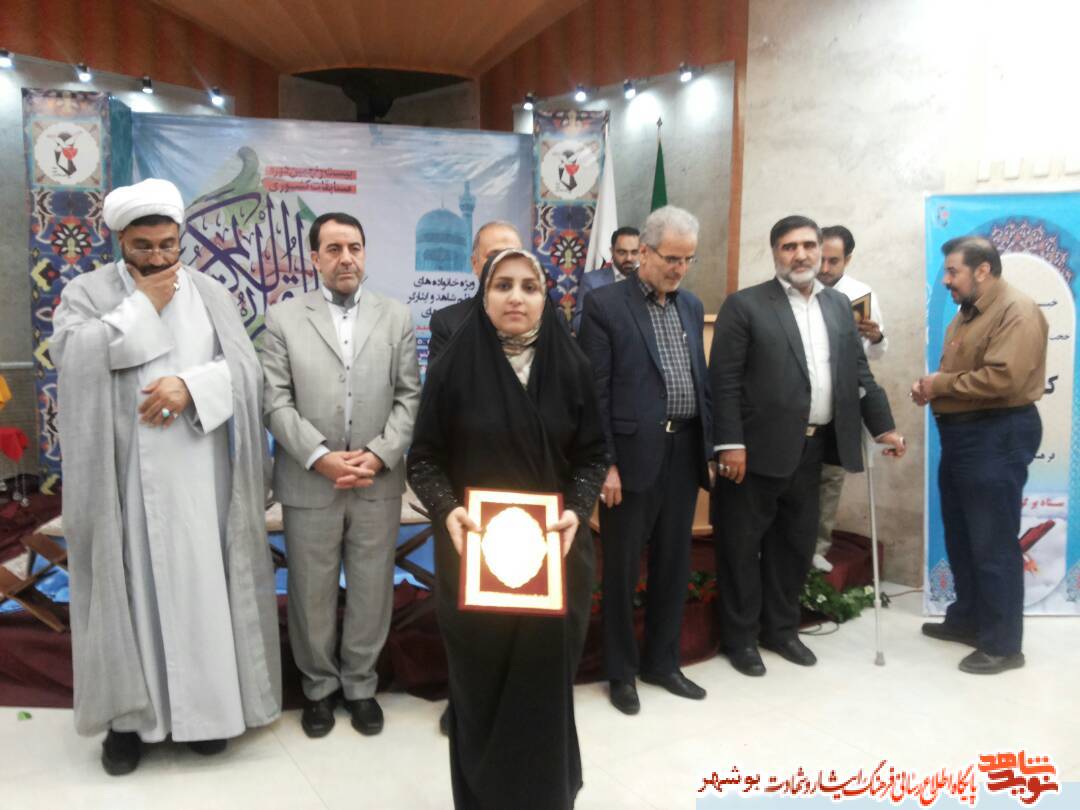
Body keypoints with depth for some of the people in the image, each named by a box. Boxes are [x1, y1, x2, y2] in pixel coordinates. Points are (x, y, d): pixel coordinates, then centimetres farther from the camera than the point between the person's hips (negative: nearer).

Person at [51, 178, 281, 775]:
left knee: (202, 582, 6)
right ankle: (129, 710, 19)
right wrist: (143, 305, -10)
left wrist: (190, 385, -17)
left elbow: (245, 367, 0)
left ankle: (204, 703, 20)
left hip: (199, 471, 1)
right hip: (125, 473, -1)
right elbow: (71, 354, -14)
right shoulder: (87, 292, 4)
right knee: (131, 582, 5)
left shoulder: (209, 294, 8)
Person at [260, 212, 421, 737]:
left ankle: (361, 685, 30)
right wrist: (320, 457, -14)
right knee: (311, 594, 10)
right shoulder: (283, 318, 3)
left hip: (378, 483, 1)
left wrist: (378, 455, -11)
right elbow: (276, 402, -4)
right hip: (309, 484, -1)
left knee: (372, 591, 10)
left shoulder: (397, 317, 7)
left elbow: (410, 397, 2)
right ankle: (318, 687, 30)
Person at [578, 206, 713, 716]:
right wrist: (604, 463, -14)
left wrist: (708, 447, 11)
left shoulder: (692, 307, 13)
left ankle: (662, 662, 31)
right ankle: (621, 671, 24)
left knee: (674, 566, 14)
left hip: (684, 453, 6)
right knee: (622, 569, 7)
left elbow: (701, 380, 16)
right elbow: (594, 393, -10)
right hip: (633, 455, -6)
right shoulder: (605, 305, -6)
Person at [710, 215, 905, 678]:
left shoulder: (839, 306, 13)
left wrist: (883, 426, 9)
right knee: (742, 545, 5)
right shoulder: (745, 305, -6)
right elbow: (724, 381, -11)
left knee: (796, 544, 15)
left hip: (811, 448, 6)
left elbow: (859, 373, 16)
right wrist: (730, 443, -17)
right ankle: (741, 637, 21)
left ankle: (781, 629, 32)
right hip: (758, 448, -5)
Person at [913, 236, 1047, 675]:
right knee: (961, 537, 18)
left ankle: (1002, 644, 9)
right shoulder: (967, 313, 16)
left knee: (993, 544, -2)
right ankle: (967, 619, 32)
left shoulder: (1016, 311, -15)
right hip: (960, 434, 10)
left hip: (997, 437, -10)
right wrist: (932, 386, 0)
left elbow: (1002, 379, -26)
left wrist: (941, 383, -15)